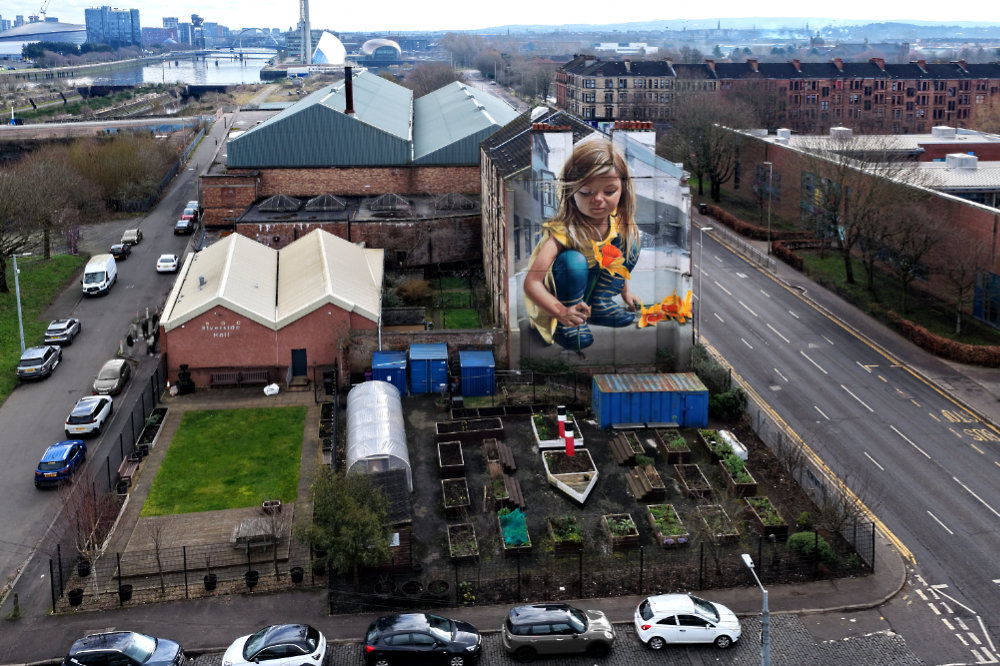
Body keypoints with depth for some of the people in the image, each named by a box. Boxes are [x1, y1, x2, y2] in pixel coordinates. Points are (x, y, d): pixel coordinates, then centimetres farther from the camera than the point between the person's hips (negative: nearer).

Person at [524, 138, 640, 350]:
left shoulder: (618, 223, -13)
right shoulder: (562, 231, -32)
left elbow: (619, 260, 11)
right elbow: (531, 283, -38)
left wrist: (625, 293, 16)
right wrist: (562, 312, -50)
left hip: (595, 284, 6)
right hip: (558, 299, -6)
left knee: (629, 245, -7)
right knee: (573, 261, -35)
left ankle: (600, 304, 2)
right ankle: (565, 325, -15)